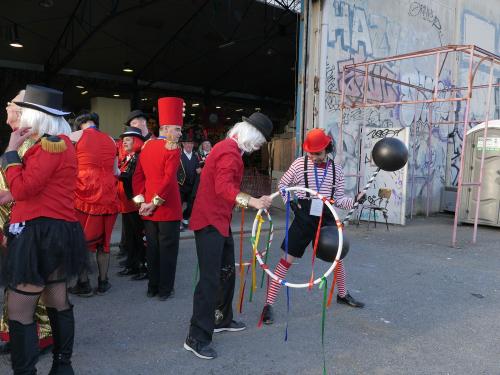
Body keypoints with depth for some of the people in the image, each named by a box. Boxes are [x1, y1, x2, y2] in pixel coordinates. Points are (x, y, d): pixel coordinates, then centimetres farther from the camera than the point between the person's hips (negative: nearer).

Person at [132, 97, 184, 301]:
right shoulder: (172, 148, -12)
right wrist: (155, 203, -15)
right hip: (168, 208, -7)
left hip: (148, 207, 7)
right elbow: (169, 179, -21)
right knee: (167, 249, 4)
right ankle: (165, 290, 13)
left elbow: (138, 176, 9)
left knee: (152, 248, 15)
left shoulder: (146, 146, 10)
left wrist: (141, 201, 6)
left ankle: (152, 287, 25)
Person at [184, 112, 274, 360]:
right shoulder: (230, 151, -18)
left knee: (226, 271, 18)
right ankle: (196, 338, -1)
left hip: (219, 220, 11)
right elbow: (223, 188, -33)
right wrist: (252, 201, -46)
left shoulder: (230, 148, 15)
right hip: (210, 222, -11)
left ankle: (221, 320, 33)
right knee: (210, 279, -9)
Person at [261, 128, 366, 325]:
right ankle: (268, 304, 3)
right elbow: (282, 184, 3)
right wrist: (290, 201, -14)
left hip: (326, 220, 3)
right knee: (286, 260, -5)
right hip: (303, 220, -3)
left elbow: (338, 199, 6)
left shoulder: (336, 169, 2)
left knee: (337, 258, 16)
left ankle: (342, 294, 43)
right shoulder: (300, 163, -5)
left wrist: (355, 200, -11)